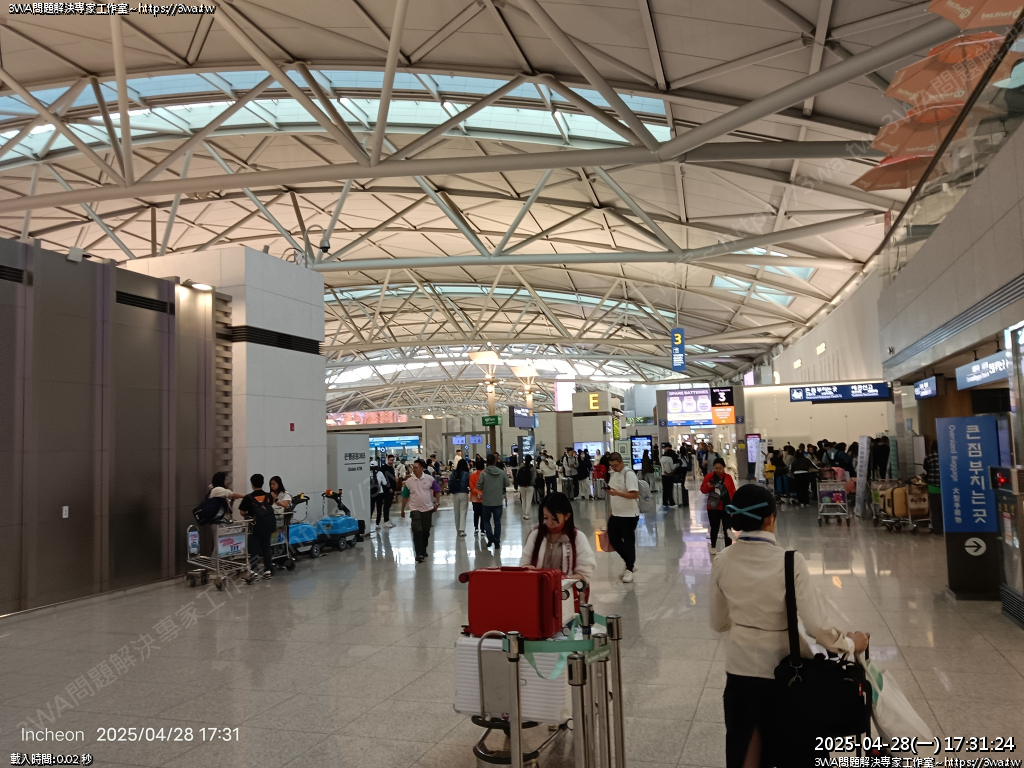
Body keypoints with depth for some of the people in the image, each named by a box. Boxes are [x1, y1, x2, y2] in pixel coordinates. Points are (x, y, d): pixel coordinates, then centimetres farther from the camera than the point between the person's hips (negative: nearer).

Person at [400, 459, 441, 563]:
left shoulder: (430, 479, -4)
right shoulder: (409, 481, -2)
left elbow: (437, 491, 7)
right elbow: (405, 496, 5)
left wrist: (437, 503, 2)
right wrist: (402, 510, 7)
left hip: (428, 509, 1)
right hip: (415, 509, -1)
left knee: (426, 531, 11)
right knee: (417, 531, -13)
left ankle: (423, 550, 29)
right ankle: (419, 553, -14)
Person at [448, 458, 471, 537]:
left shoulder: (453, 473, -3)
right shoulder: (466, 474, -10)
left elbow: (450, 482, -3)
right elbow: (469, 484, -9)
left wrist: (451, 490, 10)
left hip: (455, 494, 3)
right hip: (464, 494, -3)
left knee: (456, 512, 15)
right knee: (463, 512, 0)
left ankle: (458, 529, 26)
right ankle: (461, 529, -11)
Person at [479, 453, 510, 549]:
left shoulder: (483, 473, -11)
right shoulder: (502, 472, -3)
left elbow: (479, 486, -11)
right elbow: (507, 484, 3)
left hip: (487, 501, -2)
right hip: (498, 501, 2)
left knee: (486, 520, 15)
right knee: (497, 522, 10)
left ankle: (490, 538, -2)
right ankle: (497, 542, 11)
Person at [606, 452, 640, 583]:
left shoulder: (629, 474, -17)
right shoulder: (613, 474, 10)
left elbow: (635, 494, -24)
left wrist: (617, 493, -32)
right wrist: (611, 511, 18)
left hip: (629, 515, -9)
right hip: (616, 514, 9)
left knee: (628, 542, 2)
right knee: (614, 540, 12)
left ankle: (629, 569, 14)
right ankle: (630, 563, 28)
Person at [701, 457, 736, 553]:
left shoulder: (728, 477, -2)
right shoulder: (709, 476, -5)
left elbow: (733, 492, 2)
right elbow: (703, 490, 1)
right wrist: (708, 486, -21)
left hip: (726, 508, 0)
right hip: (713, 507, 0)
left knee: (727, 529, 6)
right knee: (714, 528, 12)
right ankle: (713, 547, 28)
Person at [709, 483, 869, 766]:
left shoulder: (721, 563, -10)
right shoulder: (791, 562, -21)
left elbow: (717, 623, 2)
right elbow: (816, 626, -19)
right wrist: (850, 643, 0)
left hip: (740, 668, 3)